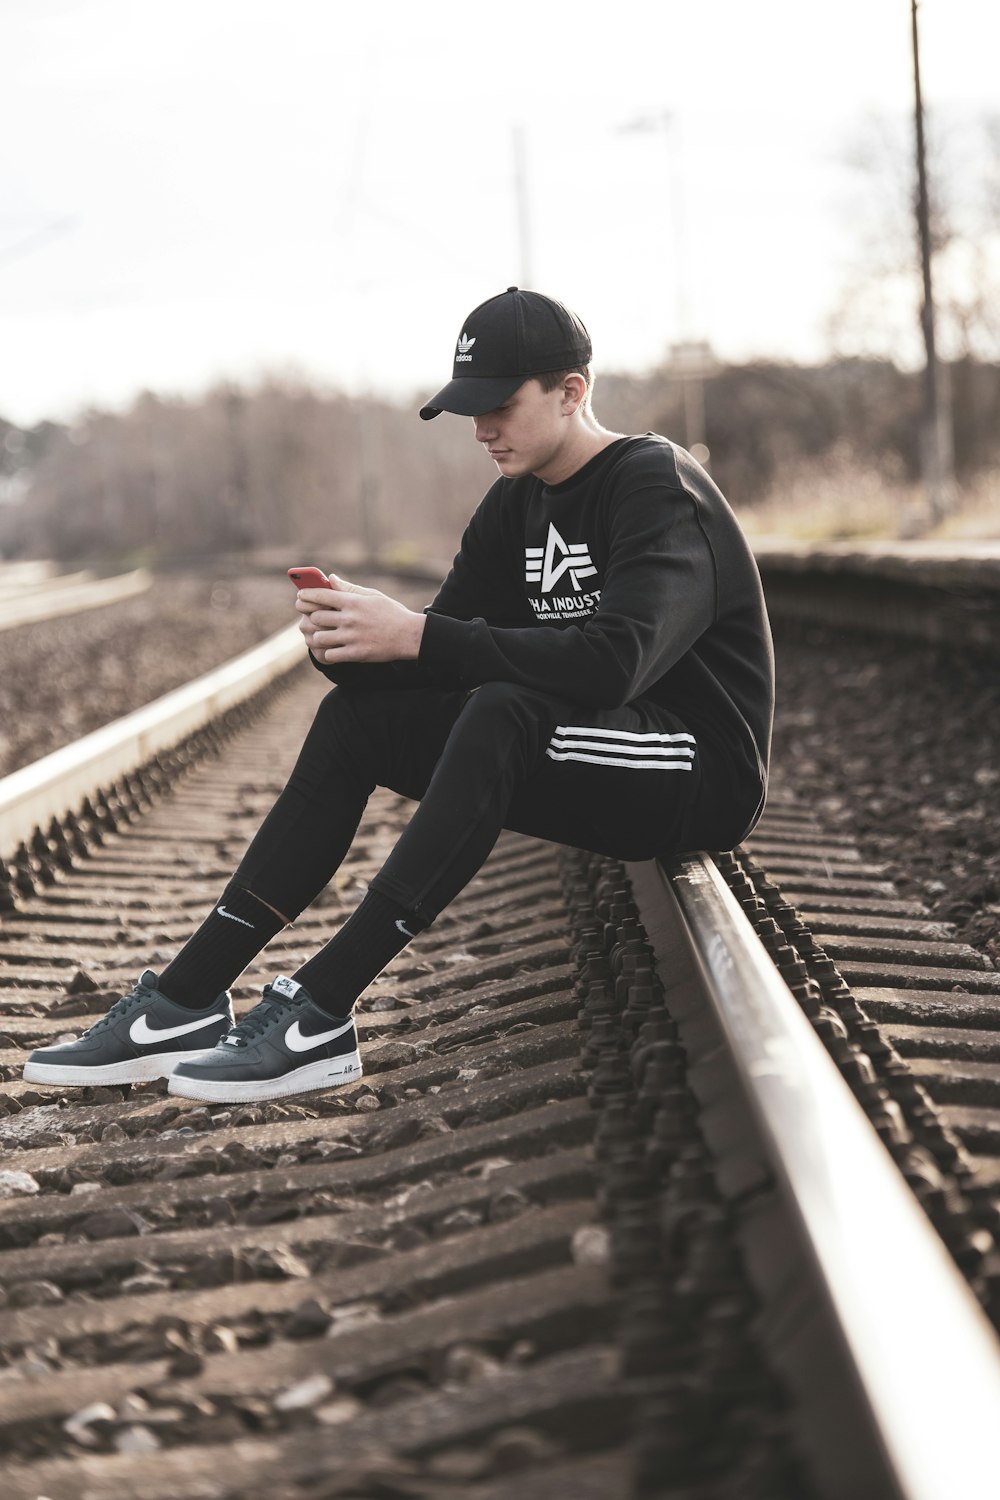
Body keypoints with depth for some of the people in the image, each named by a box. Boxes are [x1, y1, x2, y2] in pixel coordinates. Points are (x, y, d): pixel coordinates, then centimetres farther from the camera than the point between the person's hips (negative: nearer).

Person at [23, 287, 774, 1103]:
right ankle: (187, 1000, -9)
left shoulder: (660, 492, -15)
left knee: (502, 712, -34)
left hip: (705, 769, -8)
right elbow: (449, 658, 7)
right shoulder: (518, 505, 11)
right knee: (356, 717, -2)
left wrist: (416, 635, -32)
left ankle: (318, 1015, -34)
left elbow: (614, 660, -32)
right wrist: (357, 640, -16)